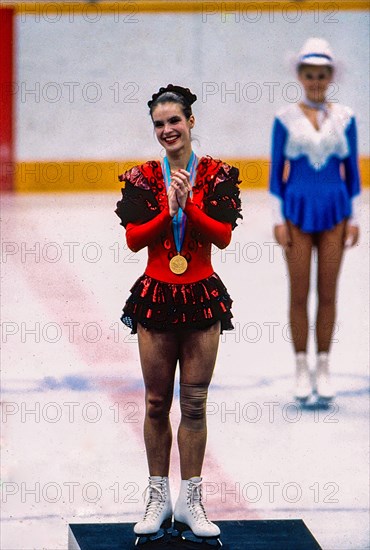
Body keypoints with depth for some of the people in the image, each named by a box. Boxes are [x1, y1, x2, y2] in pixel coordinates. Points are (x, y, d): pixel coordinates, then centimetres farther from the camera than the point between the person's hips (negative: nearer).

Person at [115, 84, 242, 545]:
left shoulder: (216, 175, -1)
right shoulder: (143, 178, 1)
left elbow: (222, 236, -10)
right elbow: (134, 239, -8)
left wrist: (188, 205, -21)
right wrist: (169, 210, -20)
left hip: (201, 298, -1)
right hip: (156, 297, 1)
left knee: (195, 403, 3)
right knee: (156, 402, 6)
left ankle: (190, 502, 10)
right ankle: (159, 500, 15)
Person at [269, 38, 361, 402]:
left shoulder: (344, 118, 3)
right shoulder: (286, 119, -2)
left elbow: (351, 169, 7)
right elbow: (277, 170, 1)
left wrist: (353, 217, 3)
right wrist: (278, 219, -4)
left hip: (334, 210, 1)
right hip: (298, 208, -1)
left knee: (328, 293, 5)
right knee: (299, 293, 2)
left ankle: (323, 367, 13)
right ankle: (301, 368, 10)